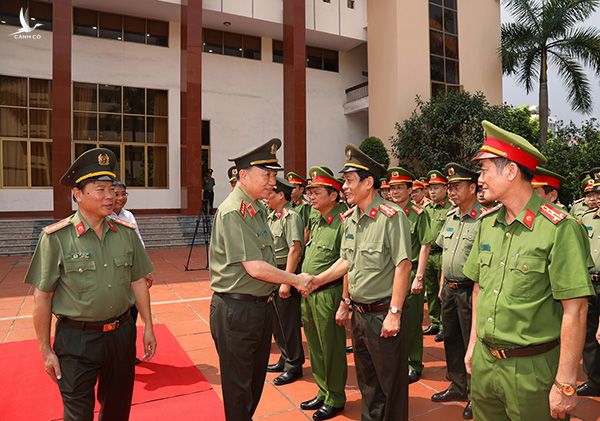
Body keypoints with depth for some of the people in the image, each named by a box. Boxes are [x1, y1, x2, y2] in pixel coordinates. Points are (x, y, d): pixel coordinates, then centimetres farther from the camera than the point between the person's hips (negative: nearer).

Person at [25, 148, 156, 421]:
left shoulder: (126, 232, -1)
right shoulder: (56, 238, -12)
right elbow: (42, 297, -8)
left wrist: (148, 326, 6)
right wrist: (46, 350, -4)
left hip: (122, 334, 4)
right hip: (76, 339, -3)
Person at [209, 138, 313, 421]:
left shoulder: (259, 209, 9)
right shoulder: (232, 213, -20)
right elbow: (255, 268, -22)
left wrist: (288, 282, 3)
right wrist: (296, 280, -11)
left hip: (261, 305, 9)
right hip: (235, 309, -9)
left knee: (256, 378, 23)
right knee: (238, 386, 9)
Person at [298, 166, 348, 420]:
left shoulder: (342, 222, -16)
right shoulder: (315, 219, 10)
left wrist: (344, 300, -18)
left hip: (327, 294, -8)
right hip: (308, 294, 9)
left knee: (331, 349, 8)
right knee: (315, 347, 20)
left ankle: (335, 399, 27)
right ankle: (323, 392, 38)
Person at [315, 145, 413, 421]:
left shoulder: (391, 216, -17)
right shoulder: (350, 218, 6)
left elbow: (403, 265, -19)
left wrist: (394, 313, -19)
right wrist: (345, 302, 16)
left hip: (383, 313, -7)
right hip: (359, 312, 7)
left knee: (390, 384, 9)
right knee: (366, 379, 23)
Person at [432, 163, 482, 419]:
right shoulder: (450, 218, 9)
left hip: (470, 290, -8)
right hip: (449, 290, 8)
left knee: (472, 343, 5)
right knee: (451, 340, 17)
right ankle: (458, 387, 35)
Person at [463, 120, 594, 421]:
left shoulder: (559, 228, -17)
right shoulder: (487, 222, 2)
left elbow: (575, 310, -17)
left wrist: (565, 385, -15)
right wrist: (474, 343, 12)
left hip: (532, 368, -6)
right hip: (483, 361, 6)